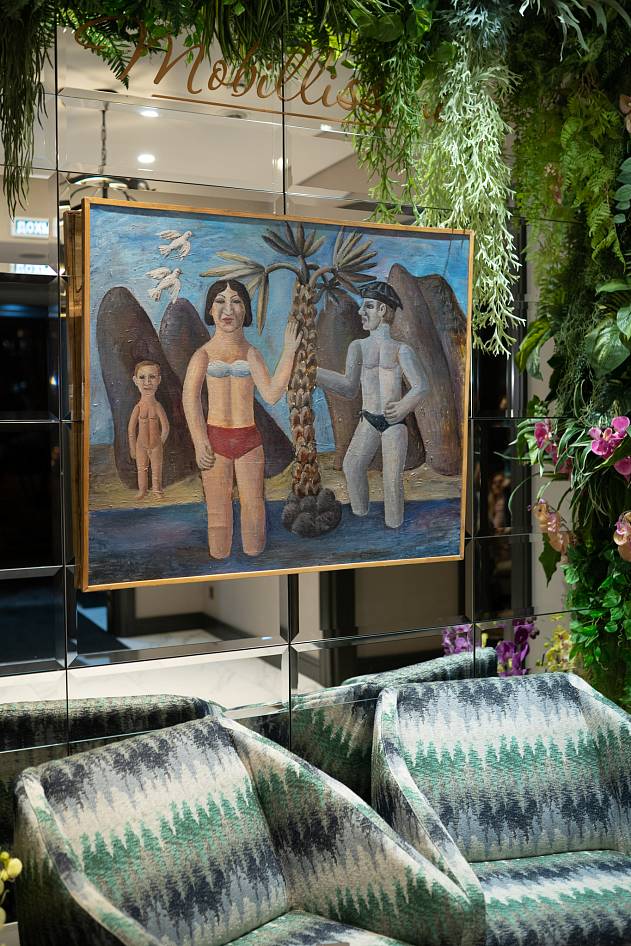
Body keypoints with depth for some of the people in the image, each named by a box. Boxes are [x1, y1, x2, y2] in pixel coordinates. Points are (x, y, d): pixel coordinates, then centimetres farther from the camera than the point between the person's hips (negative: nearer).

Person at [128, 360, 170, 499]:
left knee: (156, 469, 11)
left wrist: (160, 443, 1)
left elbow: (165, 428, -4)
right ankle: (142, 490, 27)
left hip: (156, 445, -1)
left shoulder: (158, 407, -12)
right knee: (141, 469, 12)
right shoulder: (138, 407, -10)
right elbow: (131, 428, -3)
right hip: (141, 445, 1)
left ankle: (157, 490, 25)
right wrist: (132, 448, -1)